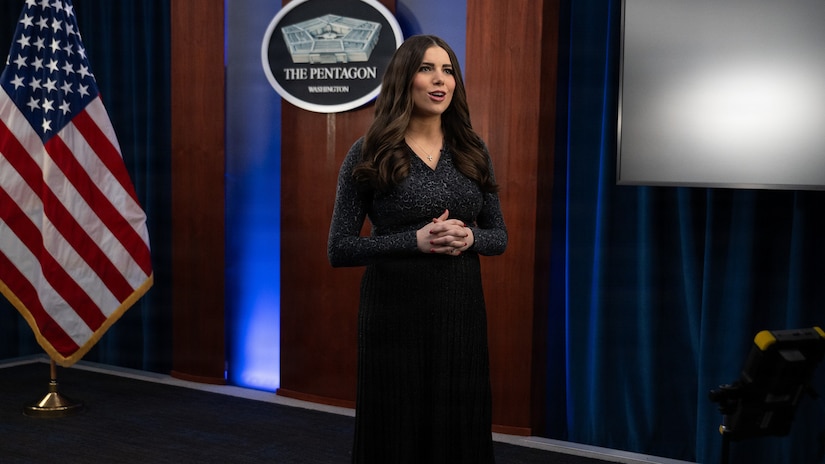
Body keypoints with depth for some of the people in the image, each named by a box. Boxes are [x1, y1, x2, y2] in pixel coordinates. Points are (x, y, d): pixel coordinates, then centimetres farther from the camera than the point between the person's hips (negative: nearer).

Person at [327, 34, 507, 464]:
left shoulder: (472, 151, 6)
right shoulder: (369, 153, -5)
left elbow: (499, 236, 11)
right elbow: (340, 248, -6)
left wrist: (468, 237, -11)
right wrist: (416, 240, -18)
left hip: (463, 311, 4)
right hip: (395, 314, -3)